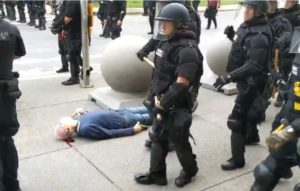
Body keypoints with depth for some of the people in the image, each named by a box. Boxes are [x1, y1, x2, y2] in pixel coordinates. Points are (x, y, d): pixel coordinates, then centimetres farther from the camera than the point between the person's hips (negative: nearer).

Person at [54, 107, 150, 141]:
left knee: (139, 110, 23)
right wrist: (133, 130, -25)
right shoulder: (86, 129, -35)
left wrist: (80, 112, -10)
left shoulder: (75, 119, -12)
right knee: (142, 117, 13)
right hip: (123, 121, -7)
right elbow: (111, 133, -30)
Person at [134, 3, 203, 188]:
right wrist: (157, 96, 11)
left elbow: (181, 85, -27)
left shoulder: (187, 50, -23)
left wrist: (162, 104, -20)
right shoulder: (166, 42, 6)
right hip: (163, 100, 8)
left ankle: (190, 170, 35)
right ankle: (157, 174, 31)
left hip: (177, 105, -8)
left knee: (179, 140, 9)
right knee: (158, 138, 15)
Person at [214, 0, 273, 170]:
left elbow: (253, 65, -34)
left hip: (251, 82, -10)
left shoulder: (260, 36, -26)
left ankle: (238, 159, 4)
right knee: (248, 111, 30)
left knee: (237, 120, -7)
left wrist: (228, 77, -40)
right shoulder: (248, 26, 3)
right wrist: (232, 35, -2)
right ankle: (253, 135, 55)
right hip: (246, 80, 10)